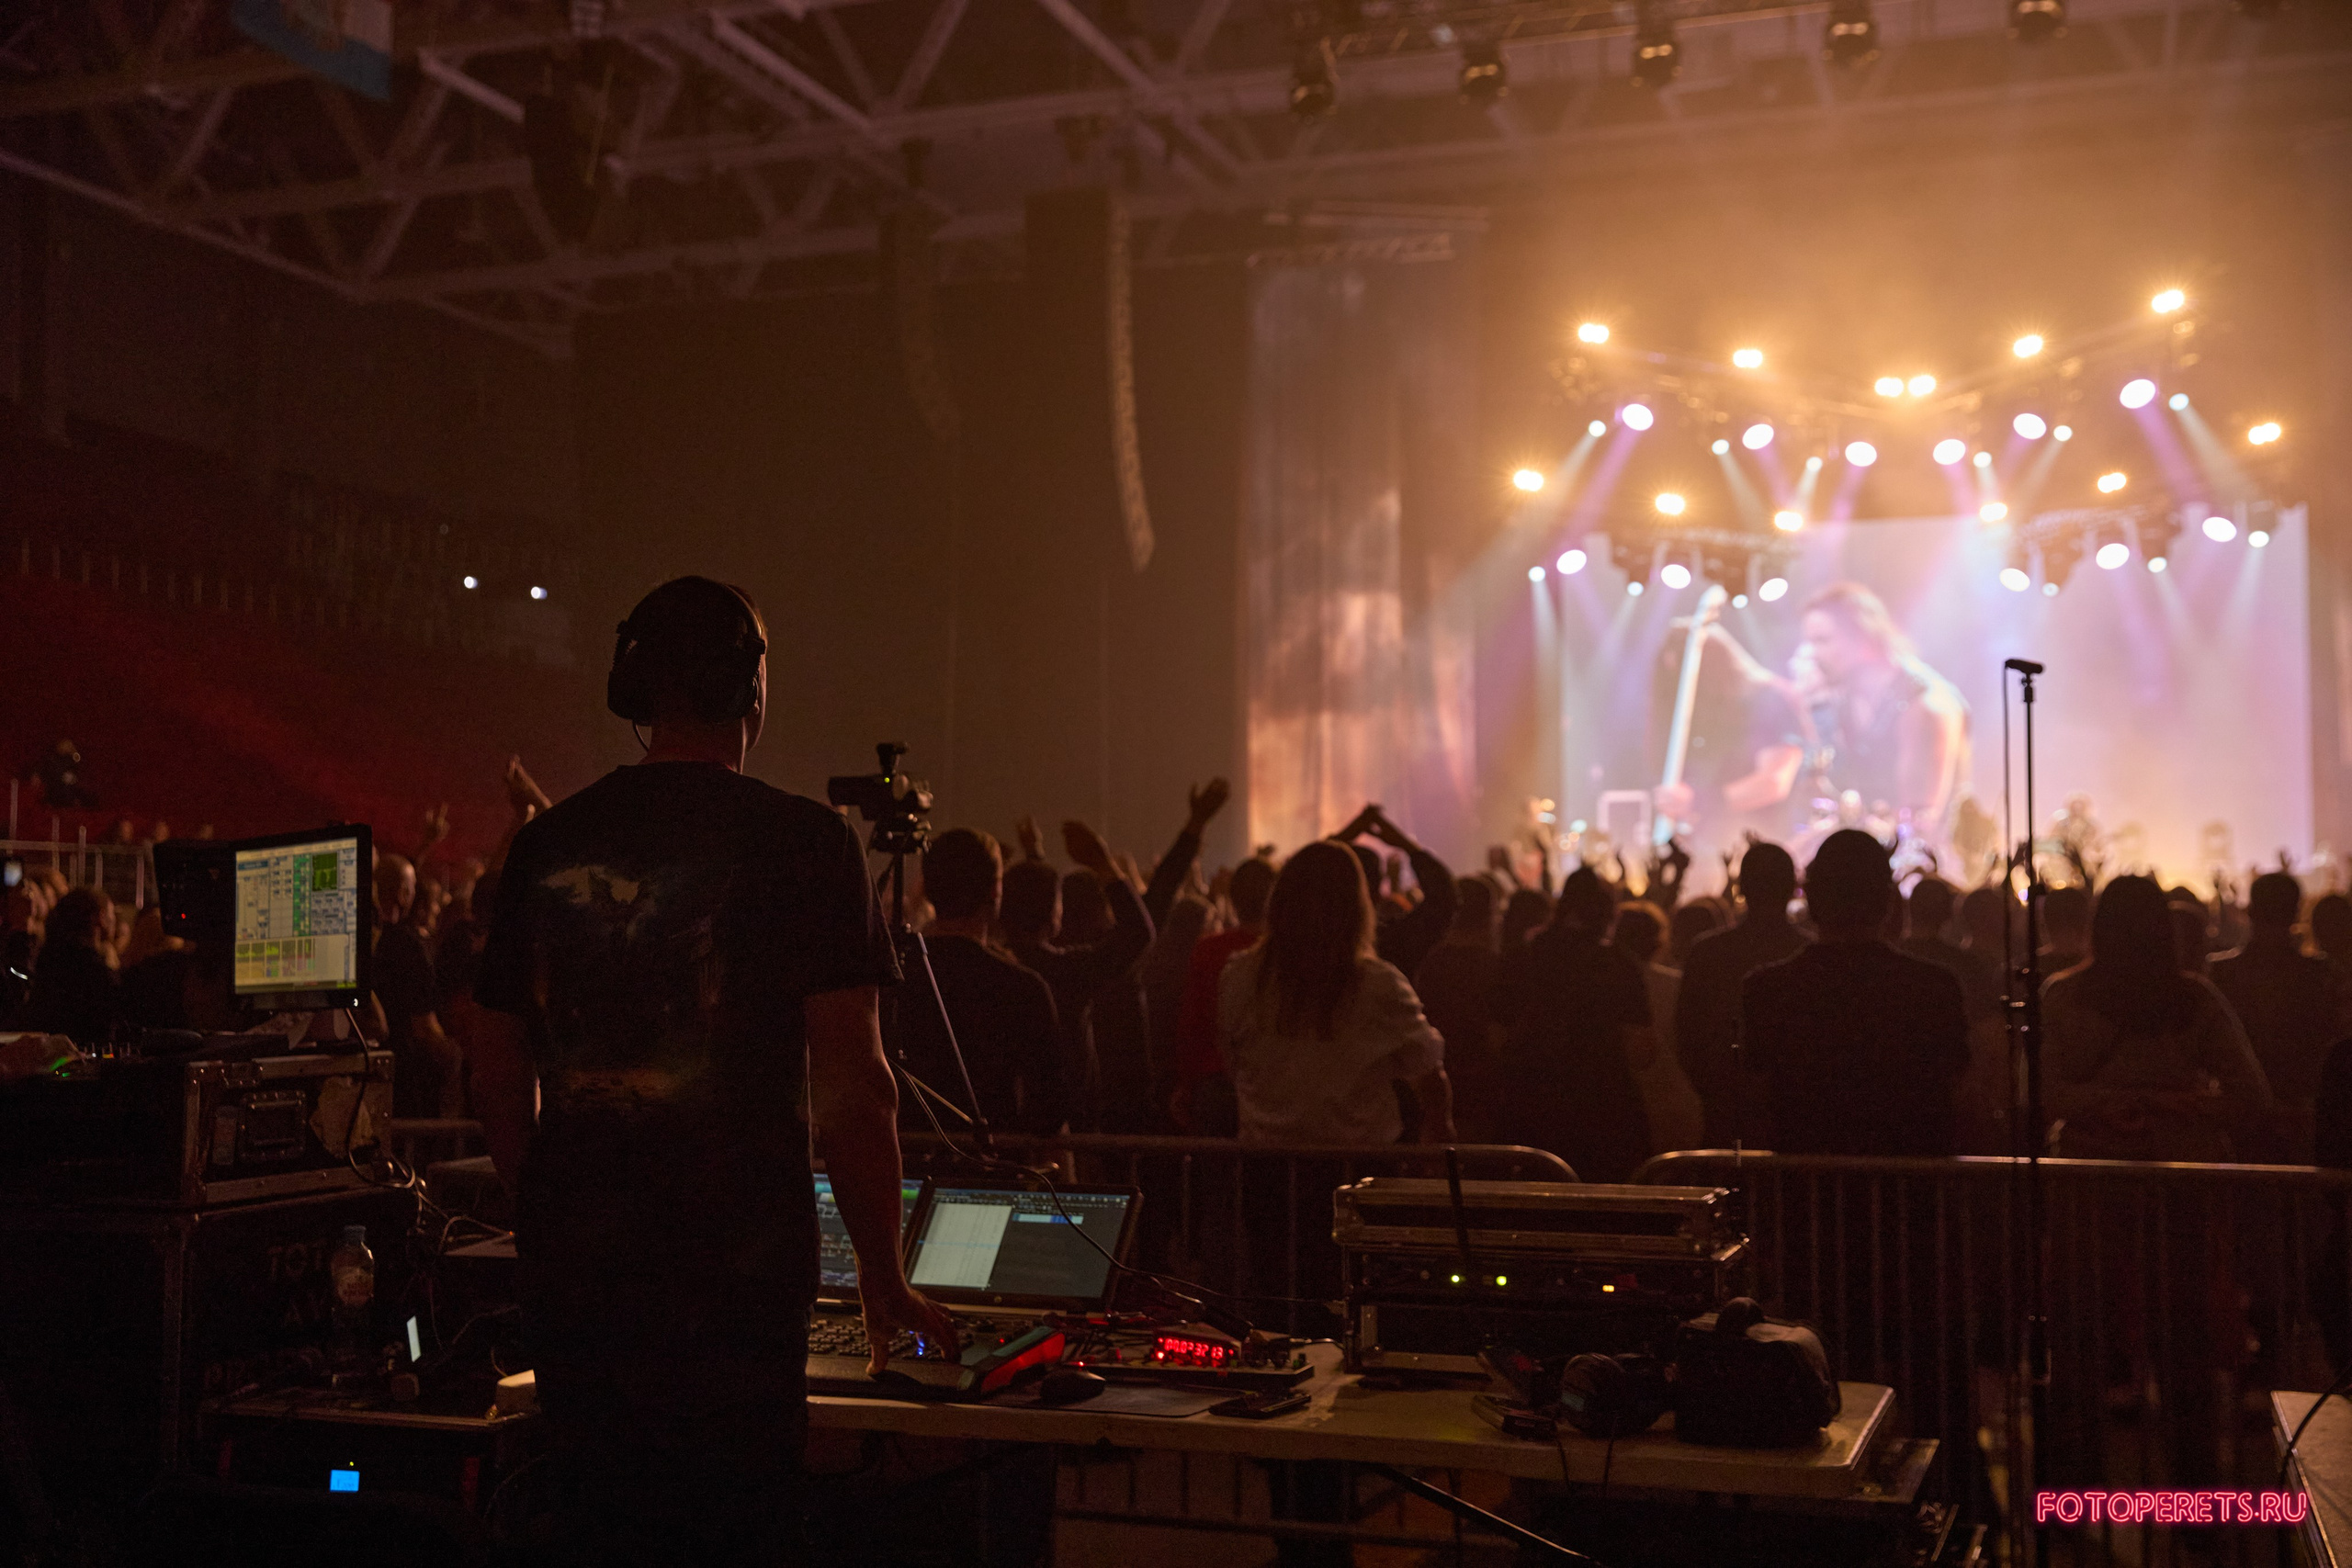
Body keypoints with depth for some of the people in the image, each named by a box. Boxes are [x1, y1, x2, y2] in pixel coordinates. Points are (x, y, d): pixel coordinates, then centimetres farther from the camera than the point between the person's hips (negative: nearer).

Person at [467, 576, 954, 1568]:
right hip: (735, 1273, -5)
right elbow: (851, 1086, -9)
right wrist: (883, 1274, 1)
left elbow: (497, 1079, 13)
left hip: (574, 1273, 5)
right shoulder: (804, 844, -6)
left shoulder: (546, 845, 8)